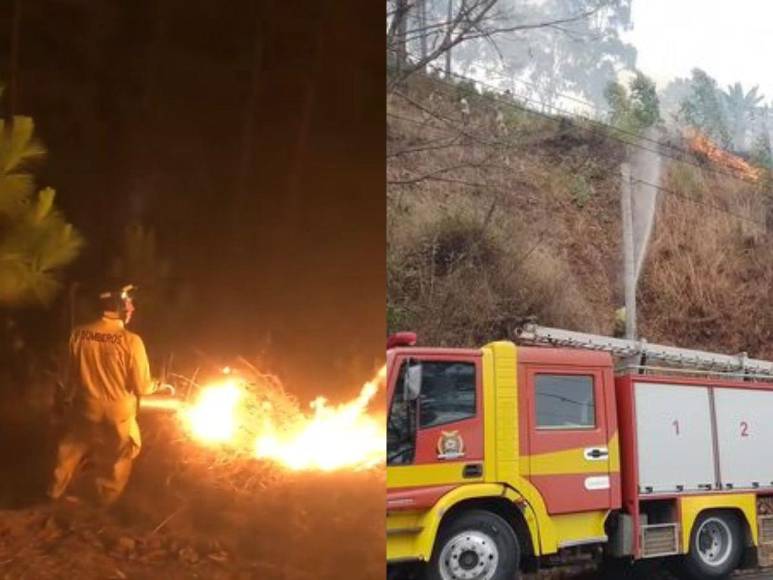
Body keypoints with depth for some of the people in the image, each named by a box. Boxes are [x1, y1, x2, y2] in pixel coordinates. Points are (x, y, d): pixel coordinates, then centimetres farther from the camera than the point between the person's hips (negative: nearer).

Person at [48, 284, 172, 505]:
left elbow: (72, 375, 1)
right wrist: (161, 386, 3)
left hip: (85, 409, 4)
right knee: (115, 462, 20)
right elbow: (142, 387, -17)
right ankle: (107, 502, 37)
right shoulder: (130, 341, -25)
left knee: (71, 451, 25)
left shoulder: (79, 334, -13)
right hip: (117, 415, -3)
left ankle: (55, 492, 44)